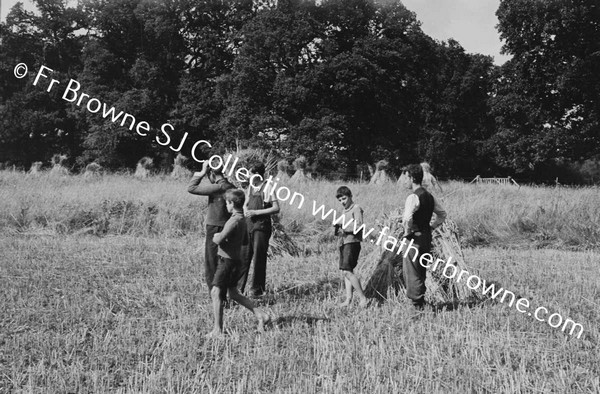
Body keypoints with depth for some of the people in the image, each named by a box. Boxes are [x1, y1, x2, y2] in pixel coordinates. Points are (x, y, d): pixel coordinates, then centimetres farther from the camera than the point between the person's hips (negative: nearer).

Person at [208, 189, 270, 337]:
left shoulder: (234, 221, -20)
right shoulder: (242, 219, 10)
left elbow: (218, 240, -26)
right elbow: (245, 241, 23)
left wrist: (216, 237, -3)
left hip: (228, 260, -10)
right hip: (234, 259, 10)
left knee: (216, 293, -6)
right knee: (233, 294, 17)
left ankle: (217, 329, -3)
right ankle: (261, 315, 16)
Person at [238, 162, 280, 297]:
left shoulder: (267, 188, -8)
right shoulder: (250, 187, 13)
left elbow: (276, 208, -13)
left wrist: (256, 212, -15)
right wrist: (246, 211, 2)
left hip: (261, 226, -6)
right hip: (248, 224, 6)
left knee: (259, 258, -1)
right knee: (244, 255, 3)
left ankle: (257, 289, 8)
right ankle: (238, 286, 7)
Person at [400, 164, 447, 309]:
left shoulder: (413, 197, -16)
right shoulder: (429, 196, 11)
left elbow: (407, 218, -30)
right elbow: (442, 214, 21)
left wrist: (407, 232, -15)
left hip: (415, 238, -9)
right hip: (427, 237, 9)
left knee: (412, 273, -1)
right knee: (421, 272, 18)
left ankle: (418, 305, 1)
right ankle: (420, 301, 26)